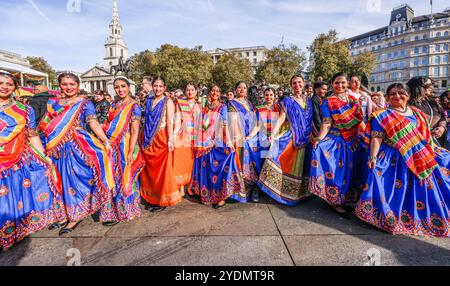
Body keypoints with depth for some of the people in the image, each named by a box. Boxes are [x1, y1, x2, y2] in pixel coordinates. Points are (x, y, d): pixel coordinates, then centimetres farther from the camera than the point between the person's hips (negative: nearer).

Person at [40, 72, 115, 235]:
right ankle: (66, 213, 25)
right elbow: (44, 124, 18)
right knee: (63, 180, 11)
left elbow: (93, 123, -13)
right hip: (58, 149, 5)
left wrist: (105, 141, -25)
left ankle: (75, 216, 10)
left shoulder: (84, 103, -1)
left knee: (75, 179, -1)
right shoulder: (53, 103, 13)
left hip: (78, 147, -5)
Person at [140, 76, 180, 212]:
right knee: (150, 170, 10)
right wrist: (144, 138, 10)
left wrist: (170, 139, -22)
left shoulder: (168, 102, -1)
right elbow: (146, 121, 15)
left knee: (163, 169, -1)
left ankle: (164, 200, 12)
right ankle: (153, 198, 24)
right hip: (149, 140, 6)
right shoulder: (149, 101, 14)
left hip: (162, 138, -5)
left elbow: (170, 121, -11)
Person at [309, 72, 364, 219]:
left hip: (350, 142, 5)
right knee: (335, 170, -3)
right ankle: (336, 202, 11)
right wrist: (318, 140, -23)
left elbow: (361, 119, 11)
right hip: (334, 141, -5)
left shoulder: (354, 100, 10)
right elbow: (326, 124, -14)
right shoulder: (328, 102, -5)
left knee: (347, 171, 12)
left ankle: (345, 199, 29)